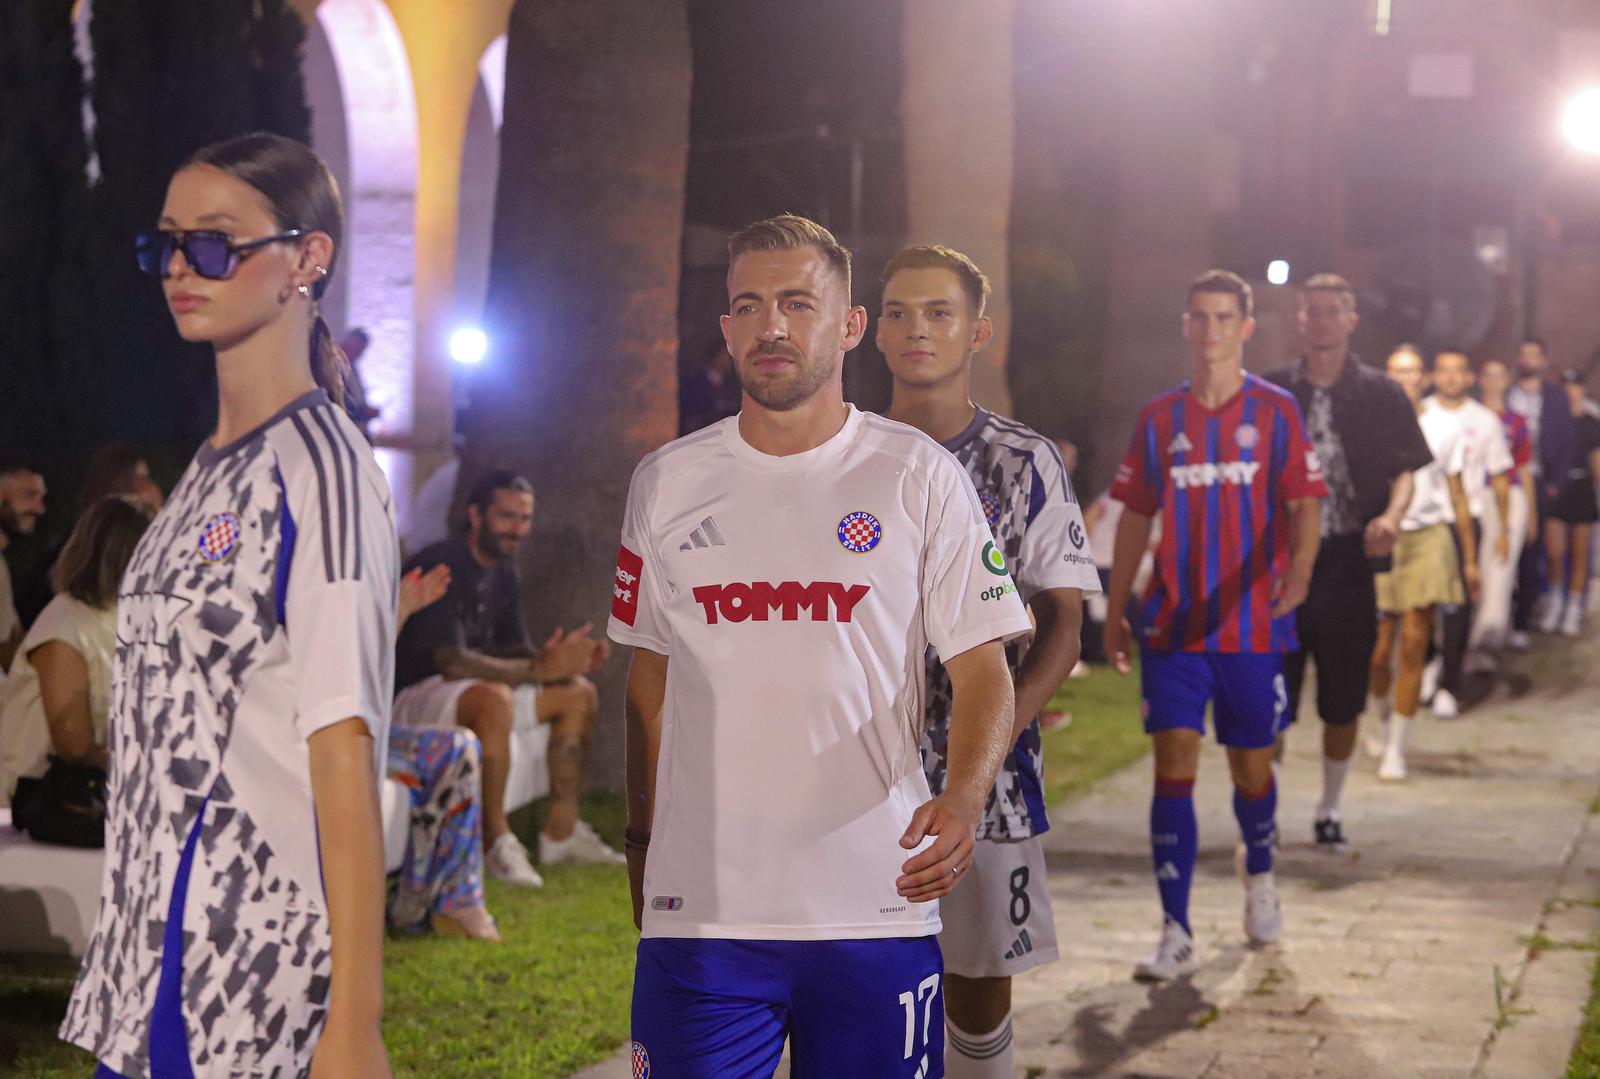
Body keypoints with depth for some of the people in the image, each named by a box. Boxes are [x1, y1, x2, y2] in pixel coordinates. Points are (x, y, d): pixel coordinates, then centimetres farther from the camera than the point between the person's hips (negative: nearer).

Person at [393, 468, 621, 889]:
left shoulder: (503, 573, 9)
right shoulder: (441, 566, -21)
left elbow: (517, 651, 11)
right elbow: (452, 661, -29)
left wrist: (566, 659, -12)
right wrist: (541, 669, -31)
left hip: (475, 690, 10)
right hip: (412, 700, -10)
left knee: (580, 694, 5)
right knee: (493, 698, -40)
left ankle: (561, 833, 5)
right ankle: (495, 841, -31)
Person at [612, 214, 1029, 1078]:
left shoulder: (920, 477, 1)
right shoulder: (666, 482, 8)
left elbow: (981, 669, -1)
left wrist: (962, 799, -18)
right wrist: (640, 841, 15)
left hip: (877, 908, -1)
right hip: (699, 910, 2)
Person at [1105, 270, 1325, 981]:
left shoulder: (1276, 412, 0)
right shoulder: (1159, 418, 7)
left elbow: (1303, 503, -7)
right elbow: (1136, 517, 12)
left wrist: (1298, 569, -27)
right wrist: (1115, 613, 11)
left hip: (1252, 624, -1)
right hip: (1172, 625, 1)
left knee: (1250, 767, 9)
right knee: (1174, 767, -8)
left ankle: (1259, 874, 40)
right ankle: (1176, 935, -6)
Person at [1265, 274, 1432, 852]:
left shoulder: (1380, 395, 5)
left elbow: (1404, 471, 4)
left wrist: (1391, 514, -15)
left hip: (1349, 562, 0)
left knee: (1343, 702, 7)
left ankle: (1330, 808, 25)